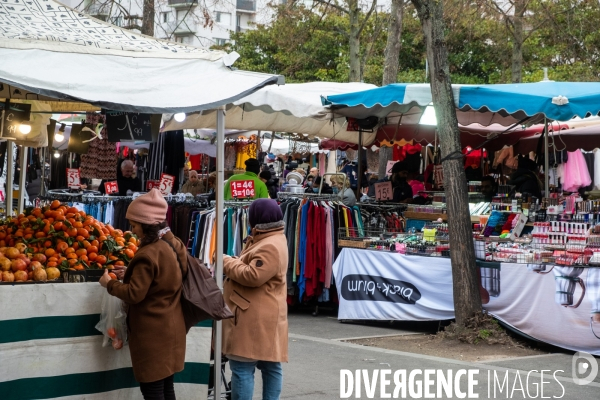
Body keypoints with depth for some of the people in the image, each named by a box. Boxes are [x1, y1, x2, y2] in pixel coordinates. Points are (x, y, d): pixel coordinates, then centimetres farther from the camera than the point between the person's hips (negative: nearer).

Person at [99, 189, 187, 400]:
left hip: (152, 332, -9)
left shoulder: (149, 253, -22)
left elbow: (134, 294, -20)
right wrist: (131, 274, 12)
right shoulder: (175, 244, 5)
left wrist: (109, 284, -5)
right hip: (170, 327, 9)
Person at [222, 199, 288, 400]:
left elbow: (252, 276, -25)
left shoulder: (270, 247, -19)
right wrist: (232, 262, 4)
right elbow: (250, 267, 22)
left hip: (255, 318, -11)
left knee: (242, 367, -8)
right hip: (261, 318, 11)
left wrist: (226, 262, -12)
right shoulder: (270, 240, 16)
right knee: (270, 366, 12)